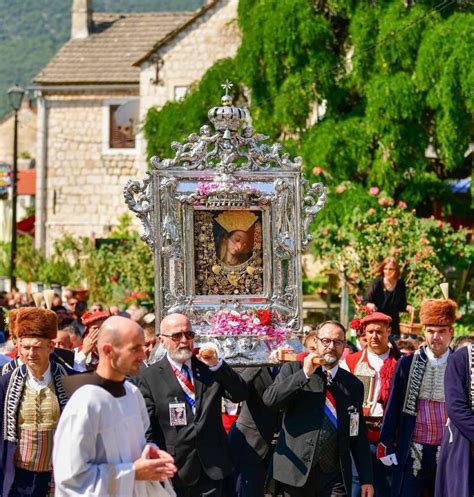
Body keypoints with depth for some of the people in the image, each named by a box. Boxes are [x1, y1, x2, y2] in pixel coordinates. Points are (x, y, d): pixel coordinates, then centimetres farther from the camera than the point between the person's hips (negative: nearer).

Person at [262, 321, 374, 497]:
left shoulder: (354, 385, 12)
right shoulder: (293, 370, 7)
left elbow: (359, 436, 12)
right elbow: (269, 399, -10)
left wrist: (366, 479, 8)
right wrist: (304, 374, -13)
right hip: (297, 471, -1)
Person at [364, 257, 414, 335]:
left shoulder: (400, 284, 2)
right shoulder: (377, 282, -7)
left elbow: (401, 305, 13)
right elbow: (365, 301, -5)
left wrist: (407, 307, -7)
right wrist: (369, 305, -26)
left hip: (393, 324, 4)